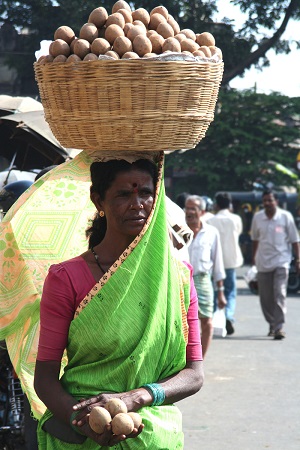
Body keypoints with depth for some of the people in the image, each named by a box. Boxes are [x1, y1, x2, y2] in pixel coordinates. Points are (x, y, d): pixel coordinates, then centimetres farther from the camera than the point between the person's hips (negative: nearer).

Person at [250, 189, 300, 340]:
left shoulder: (286, 217, -5)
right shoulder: (257, 217, 3)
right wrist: (254, 257, 20)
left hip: (281, 261, -3)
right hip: (263, 263, 3)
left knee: (279, 294, -14)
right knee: (266, 298, 6)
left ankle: (279, 327, -16)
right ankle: (272, 324, 23)